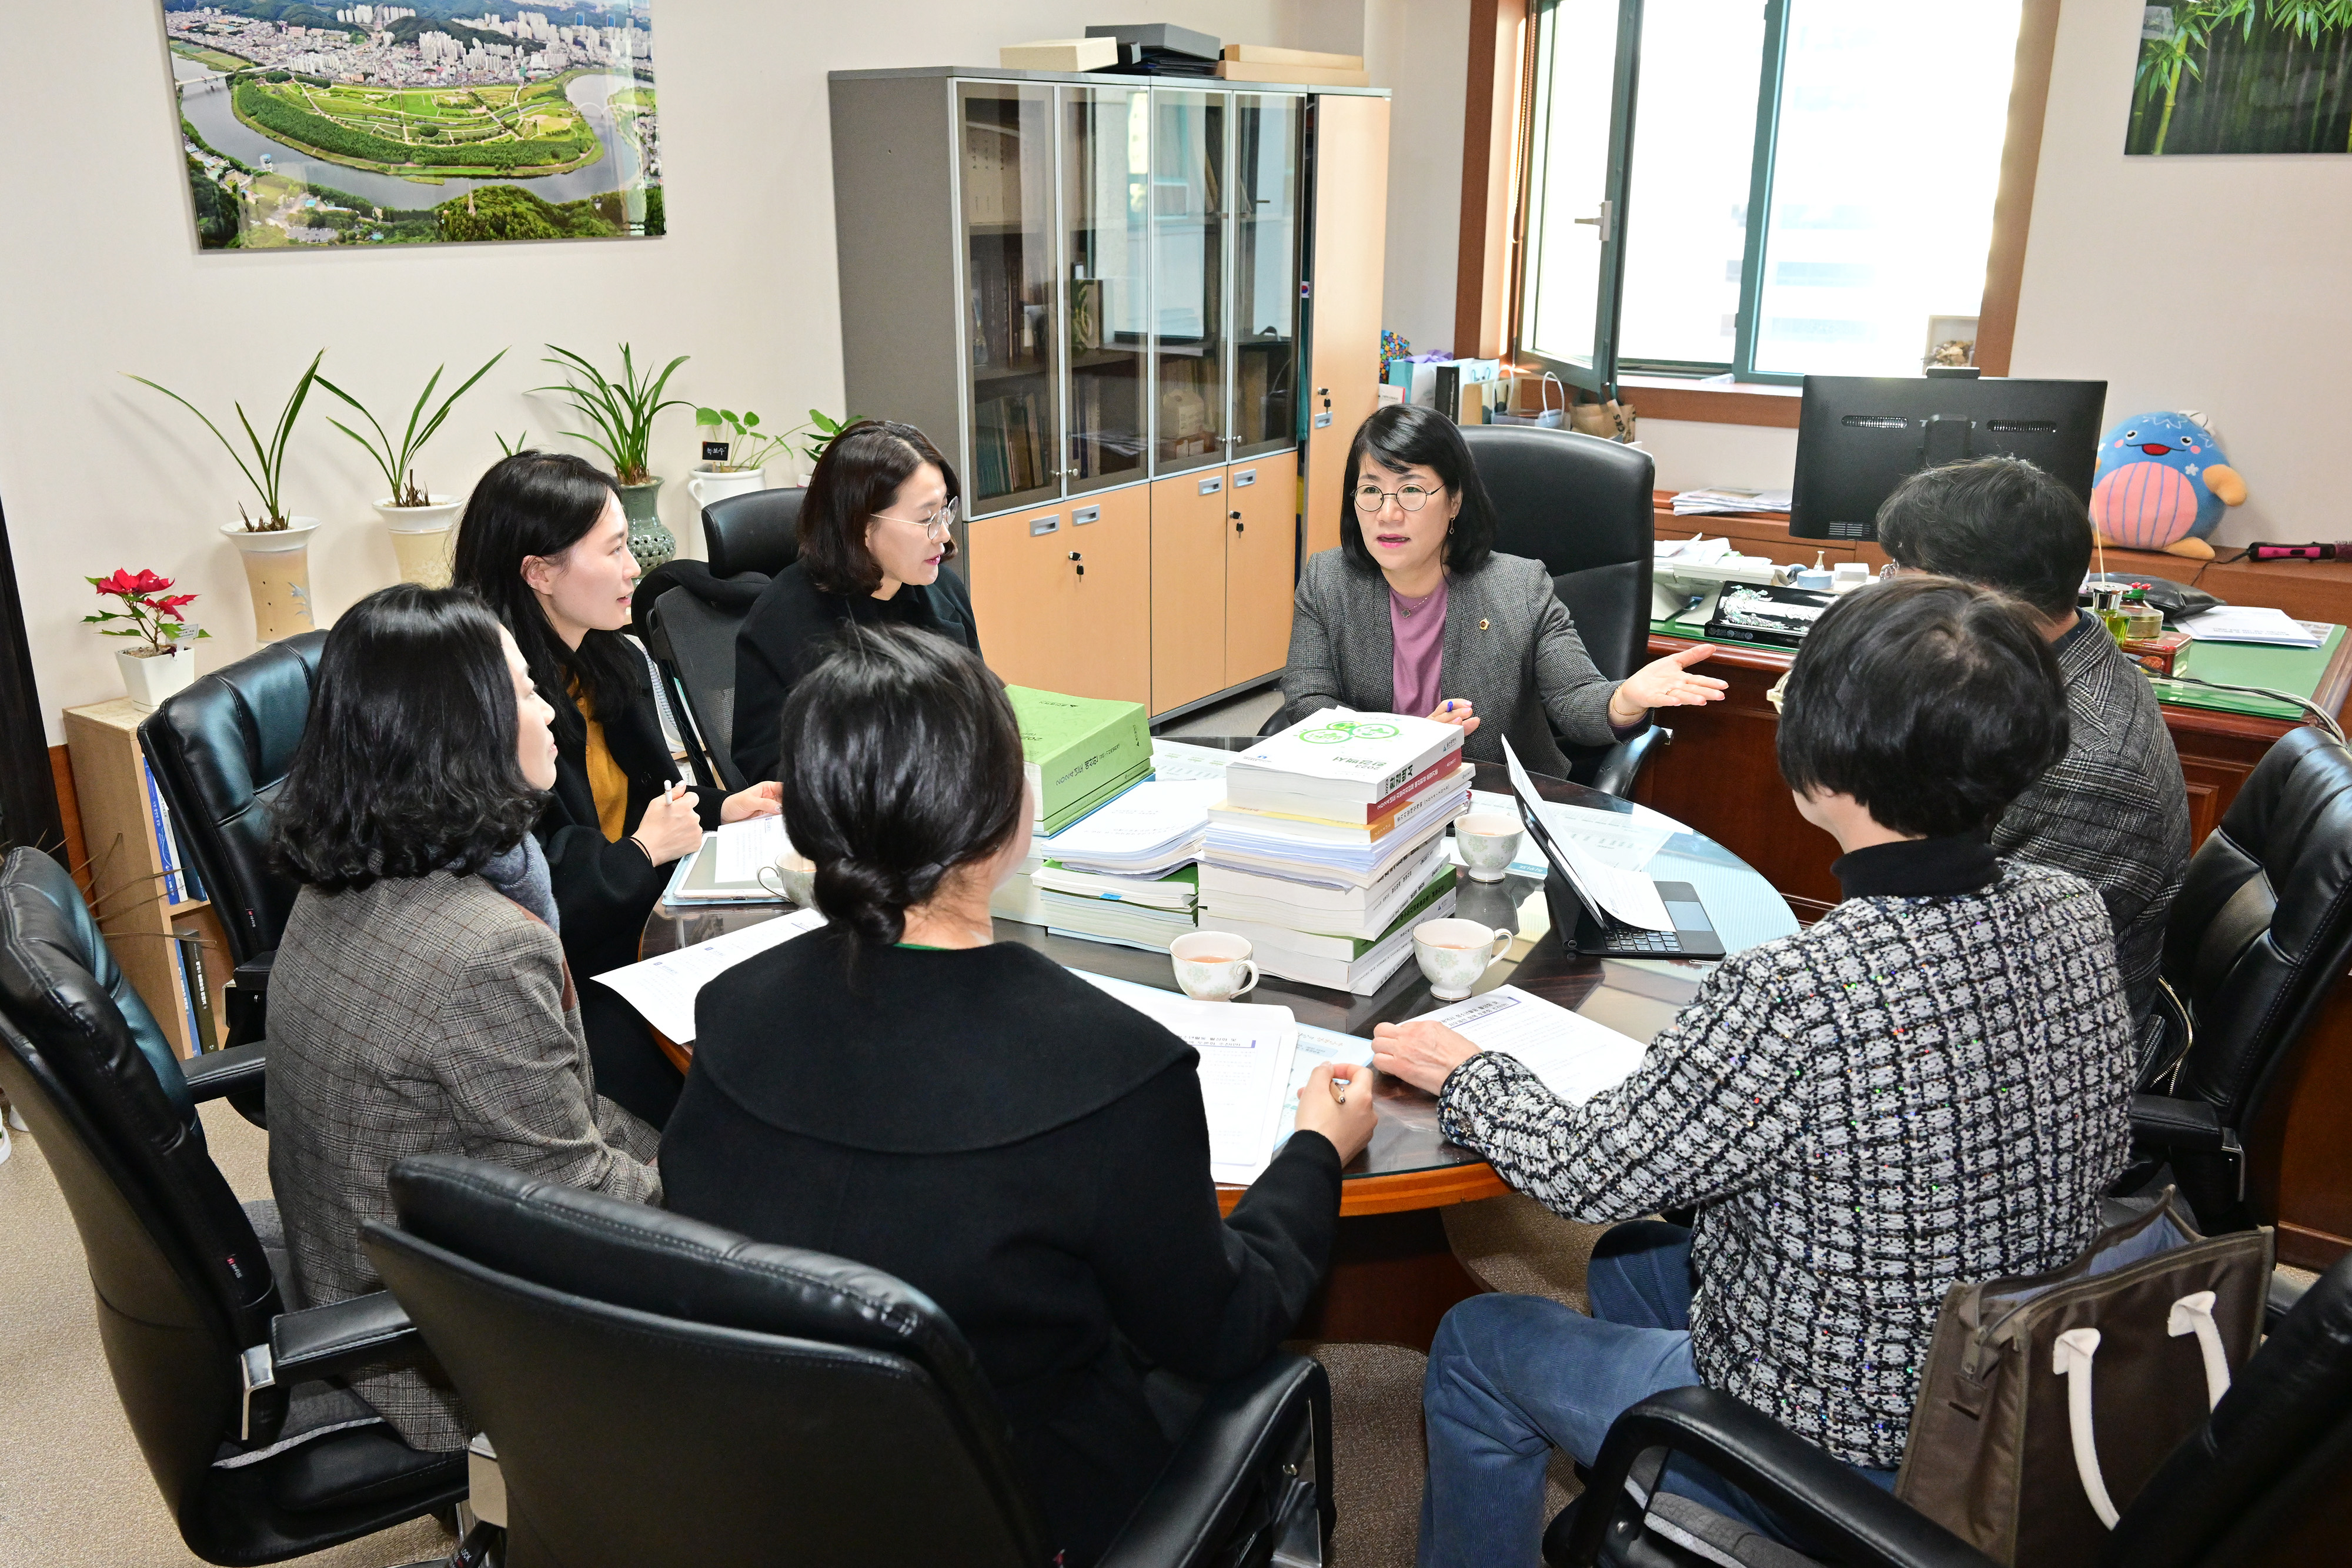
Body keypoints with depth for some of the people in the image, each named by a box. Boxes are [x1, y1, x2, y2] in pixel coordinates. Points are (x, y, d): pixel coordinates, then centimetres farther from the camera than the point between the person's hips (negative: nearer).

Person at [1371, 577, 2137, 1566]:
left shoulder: (1792, 999, -35)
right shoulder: (2072, 914, -12)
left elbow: (1584, 1176, -22)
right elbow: (2102, 1154, 5)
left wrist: (1465, 1073, -3)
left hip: (1843, 1469, -7)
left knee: (1476, 1343, 13)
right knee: (1630, 1260, 28)